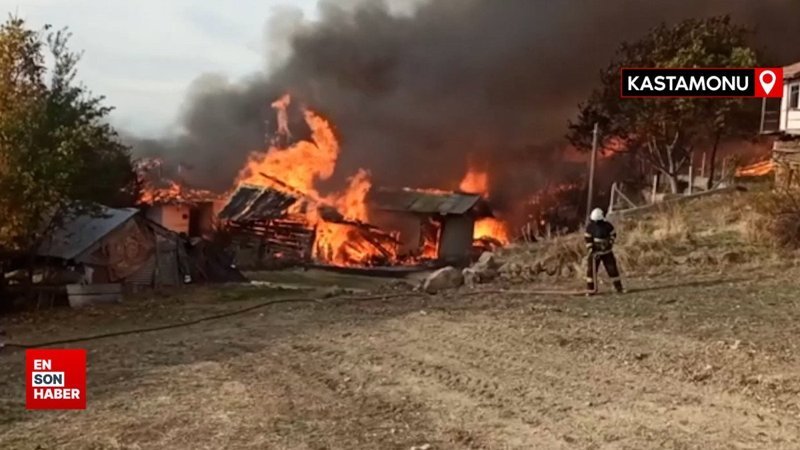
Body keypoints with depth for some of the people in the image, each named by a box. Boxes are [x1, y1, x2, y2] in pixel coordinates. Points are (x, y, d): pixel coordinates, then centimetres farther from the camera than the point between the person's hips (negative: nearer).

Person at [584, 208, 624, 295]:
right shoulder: (590, 227, -9)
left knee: (612, 269, 3)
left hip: (607, 252, 1)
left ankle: (618, 287, 13)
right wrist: (591, 250, -15)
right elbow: (587, 239, -7)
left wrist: (610, 243, -14)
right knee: (591, 270, -5)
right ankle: (591, 289, 3)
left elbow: (613, 235, 2)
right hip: (595, 252, -1)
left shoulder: (607, 225, -7)